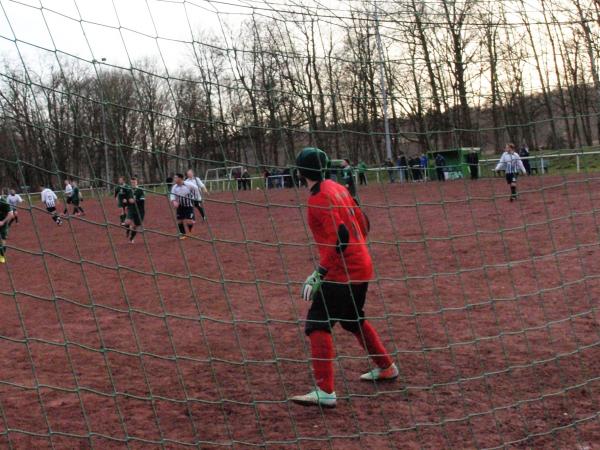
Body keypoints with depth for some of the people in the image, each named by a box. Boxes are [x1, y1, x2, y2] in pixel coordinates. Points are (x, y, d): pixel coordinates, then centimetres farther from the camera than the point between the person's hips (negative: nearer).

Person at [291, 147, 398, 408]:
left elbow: (340, 236, -25)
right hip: (362, 266, 10)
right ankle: (386, 368, 39)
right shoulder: (337, 188, 11)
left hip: (342, 271, -10)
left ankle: (325, 393, -18)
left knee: (317, 324, -11)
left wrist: (320, 273, -24)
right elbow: (363, 223, 16)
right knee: (354, 320, 26)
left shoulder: (319, 198, -16)